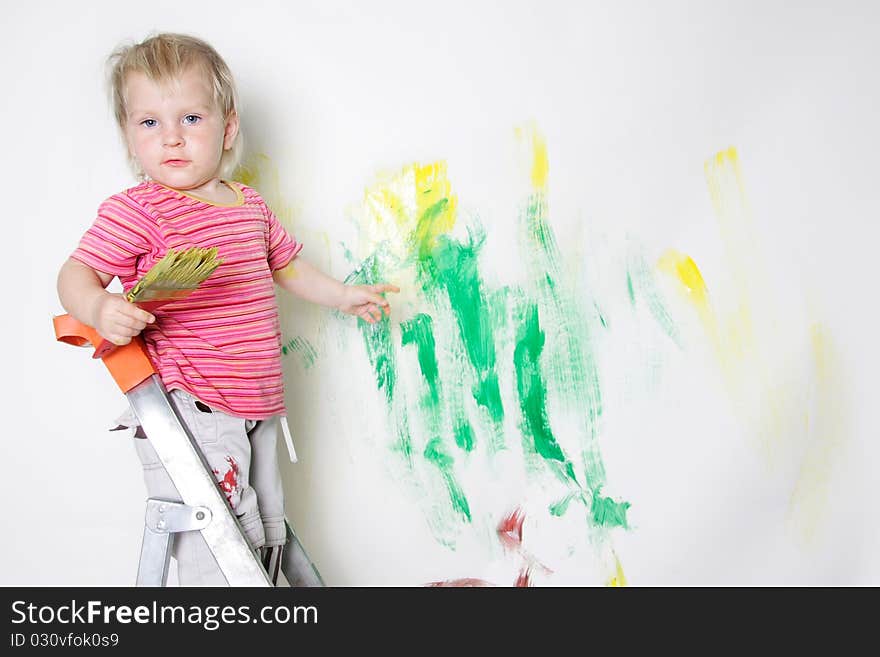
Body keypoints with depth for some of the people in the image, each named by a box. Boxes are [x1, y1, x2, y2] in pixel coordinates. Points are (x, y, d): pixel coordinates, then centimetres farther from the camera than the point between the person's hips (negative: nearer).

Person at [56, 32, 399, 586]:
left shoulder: (249, 205, 9)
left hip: (254, 404, 7)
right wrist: (101, 308, -32)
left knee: (264, 534, 19)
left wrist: (343, 296, 27)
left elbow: (285, 265, 25)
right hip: (183, 409, -7)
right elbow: (76, 274, -12)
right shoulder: (134, 212, -10)